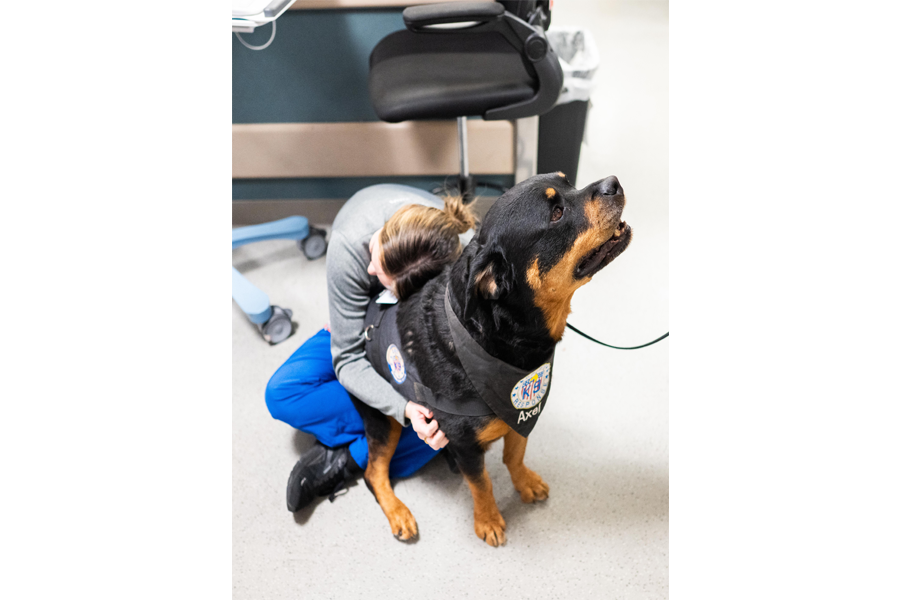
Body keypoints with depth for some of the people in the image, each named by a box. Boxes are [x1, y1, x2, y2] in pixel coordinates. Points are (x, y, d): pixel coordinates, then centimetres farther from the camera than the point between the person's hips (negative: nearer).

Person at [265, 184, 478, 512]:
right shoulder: (350, 245, -38)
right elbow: (349, 360, -31)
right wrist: (406, 409, -47)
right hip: (364, 322, 0)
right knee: (283, 392, -20)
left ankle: (352, 459, -16)